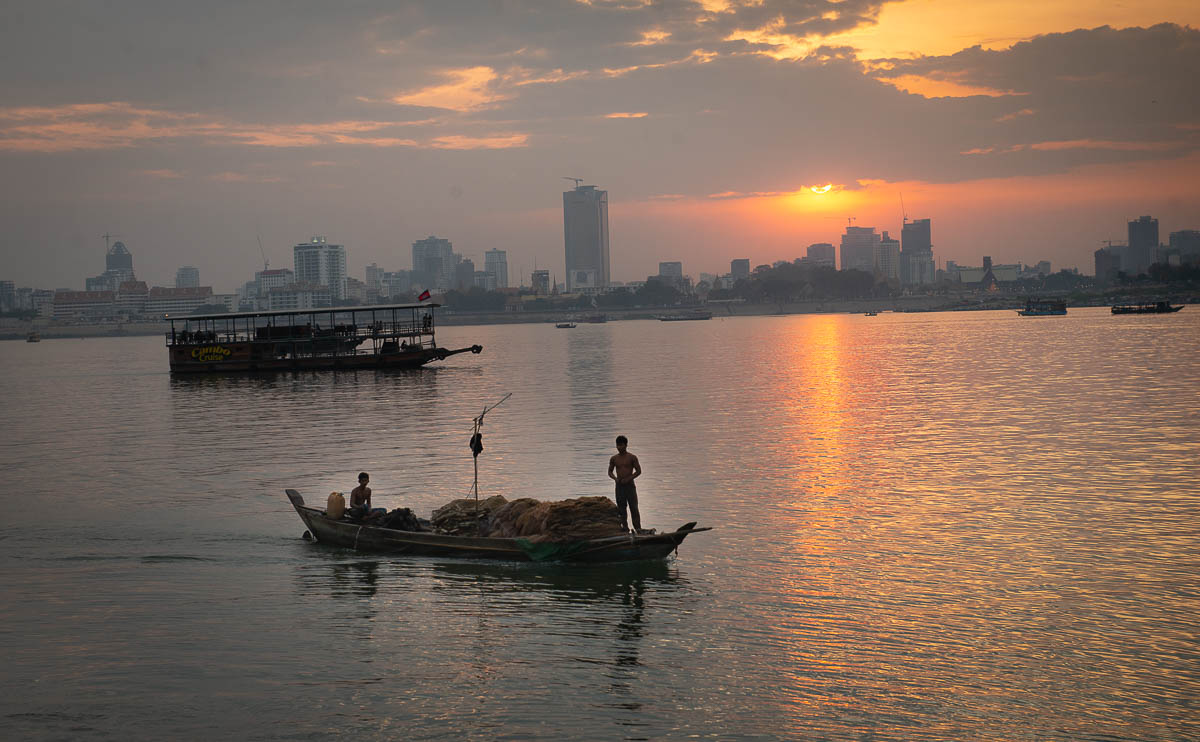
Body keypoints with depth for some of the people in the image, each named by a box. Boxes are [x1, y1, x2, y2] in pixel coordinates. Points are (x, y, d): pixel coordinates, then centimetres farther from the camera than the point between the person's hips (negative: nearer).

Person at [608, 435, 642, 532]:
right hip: (619, 485, 3)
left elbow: (638, 471, -2)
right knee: (621, 508, 2)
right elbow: (610, 471, 14)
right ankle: (625, 527, 7)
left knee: (634, 508, -5)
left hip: (629, 484, -3)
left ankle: (638, 527, -2)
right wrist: (615, 478, -7)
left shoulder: (632, 457, -1)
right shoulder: (614, 458, 7)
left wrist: (628, 479, -13)